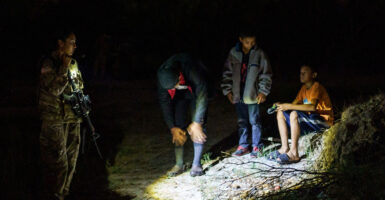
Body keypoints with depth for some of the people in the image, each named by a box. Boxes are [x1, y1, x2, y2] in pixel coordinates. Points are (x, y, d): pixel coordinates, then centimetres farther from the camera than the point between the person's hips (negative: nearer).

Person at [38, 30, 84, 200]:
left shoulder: (73, 63, 12)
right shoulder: (48, 63, -11)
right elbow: (54, 89, -20)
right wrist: (64, 67, -18)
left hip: (73, 119, 8)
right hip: (54, 121, -8)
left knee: (71, 160, 12)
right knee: (58, 163, -7)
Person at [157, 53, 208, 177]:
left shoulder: (194, 72, -41)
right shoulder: (162, 77, -29)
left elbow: (202, 98, -31)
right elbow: (164, 103, -18)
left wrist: (196, 123, -27)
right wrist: (172, 128, -17)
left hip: (196, 92, -3)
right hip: (179, 97, 3)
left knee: (198, 128, -14)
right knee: (178, 126, -6)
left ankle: (196, 164, -9)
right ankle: (179, 164, 0)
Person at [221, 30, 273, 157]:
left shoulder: (259, 54, -6)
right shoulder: (234, 53, 1)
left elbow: (266, 74, -1)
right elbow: (227, 73, 8)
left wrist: (263, 91, -5)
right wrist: (227, 90, 5)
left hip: (252, 94, -3)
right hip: (238, 94, 3)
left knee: (254, 121, 3)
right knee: (242, 122, 12)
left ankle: (256, 147, 14)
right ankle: (243, 146, 21)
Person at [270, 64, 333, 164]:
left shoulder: (316, 87, -13)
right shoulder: (304, 88, 14)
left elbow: (312, 107, -29)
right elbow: (295, 104, 11)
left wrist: (289, 106, -28)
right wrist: (281, 105, -11)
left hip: (323, 121, -9)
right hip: (310, 120, 9)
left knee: (294, 114, -34)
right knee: (281, 113, -1)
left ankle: (294, 153, -34)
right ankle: (285, 148, -9)